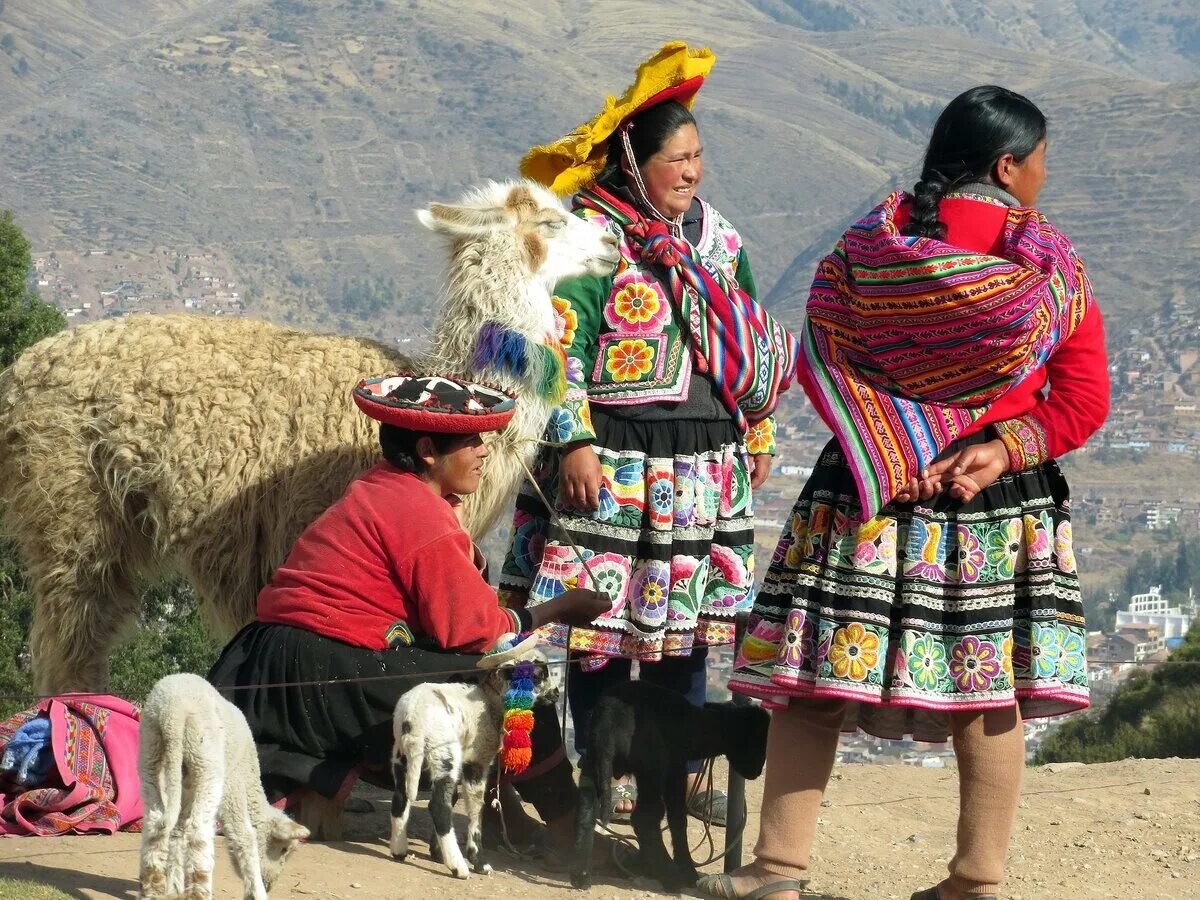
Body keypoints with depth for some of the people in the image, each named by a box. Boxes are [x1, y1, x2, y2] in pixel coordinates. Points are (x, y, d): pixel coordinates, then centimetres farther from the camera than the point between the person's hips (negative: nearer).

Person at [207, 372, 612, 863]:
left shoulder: (376, 492, 19)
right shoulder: (424, 514, -12)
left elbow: (449, 604, 15)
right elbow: (471, 628, -11)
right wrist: (558, 610, 0)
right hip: (336, 674, -10)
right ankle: (567, 825, 1)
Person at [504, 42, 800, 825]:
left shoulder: (716, 236, 12)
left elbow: (755, 341, 21)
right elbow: (560, 347, -11)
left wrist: (758, 437, 21)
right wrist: (574, 443, -17)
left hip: (705, 464, 6)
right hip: (613, 462, -6)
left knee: (688, 616, 10)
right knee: (606, 615, -3)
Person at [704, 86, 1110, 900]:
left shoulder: (870, 246, -2)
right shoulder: (1054, 268, -3)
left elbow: (820, 361, -5)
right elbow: (1085, 404, -5)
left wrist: (893, 457, -8)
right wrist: (1001, 450, -11)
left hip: (871, 491, 0)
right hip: (1007, 510, 0)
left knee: (814, 679, 4)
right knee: (989, 690, 8)